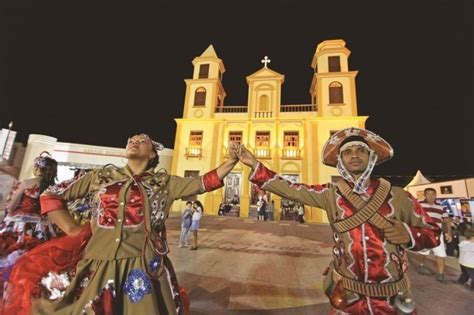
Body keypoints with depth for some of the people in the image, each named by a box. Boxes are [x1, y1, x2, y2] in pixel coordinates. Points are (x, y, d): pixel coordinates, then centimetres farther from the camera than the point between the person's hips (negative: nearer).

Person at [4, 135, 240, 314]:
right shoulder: (102, 176, 6)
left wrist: (231, 161, -12)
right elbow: (51, 196, 12)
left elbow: (203, 183, -6)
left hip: (143, 267, -1)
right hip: (97, 266, 2)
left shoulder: (164, 183, 1)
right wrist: (73, 231, 2)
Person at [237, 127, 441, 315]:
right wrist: (255, 165, -16)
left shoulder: (397, 196, -8)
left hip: (392, 298, 1)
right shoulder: (331, 195, -9)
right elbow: (290, 190, -13)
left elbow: (433, 233, 3)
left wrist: (409, 234, -19)